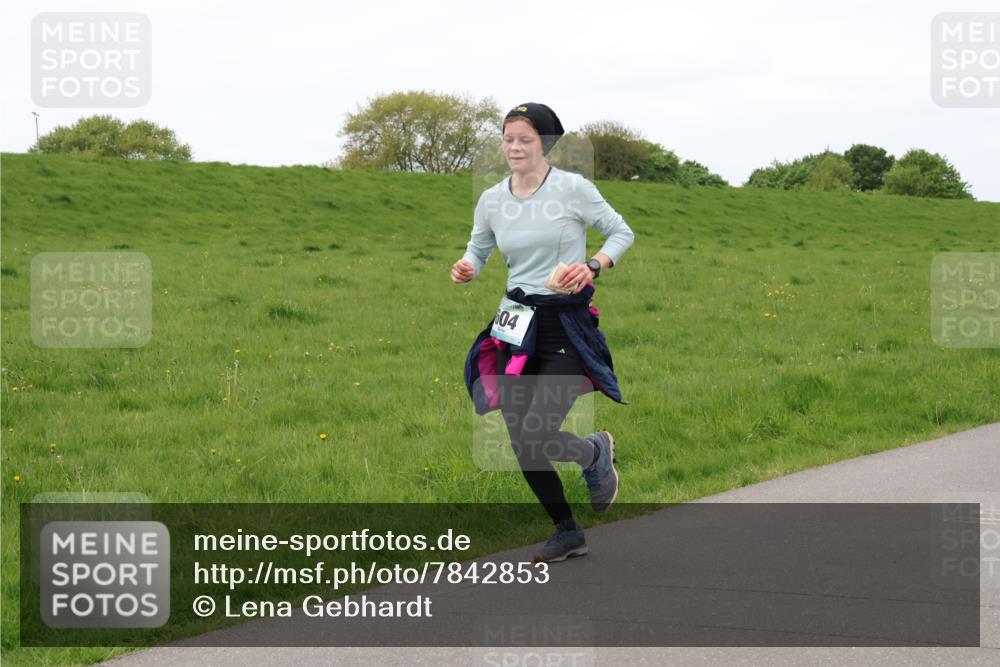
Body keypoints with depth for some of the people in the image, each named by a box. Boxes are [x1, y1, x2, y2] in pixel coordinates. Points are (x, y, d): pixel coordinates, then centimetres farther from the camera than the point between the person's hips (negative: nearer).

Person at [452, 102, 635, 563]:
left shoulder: (573, 188, -7)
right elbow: (477, 250, 19)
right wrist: (465, 269, -5)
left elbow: (622, 232, 3)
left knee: (535, 435, -17)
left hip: (567, 326, -5)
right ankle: (567, 532, 24)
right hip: (516, 326, 5)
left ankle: (596, 452, 19)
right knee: (521, 444, 3)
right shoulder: (491, 200, 5)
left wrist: (593, 267, -15)